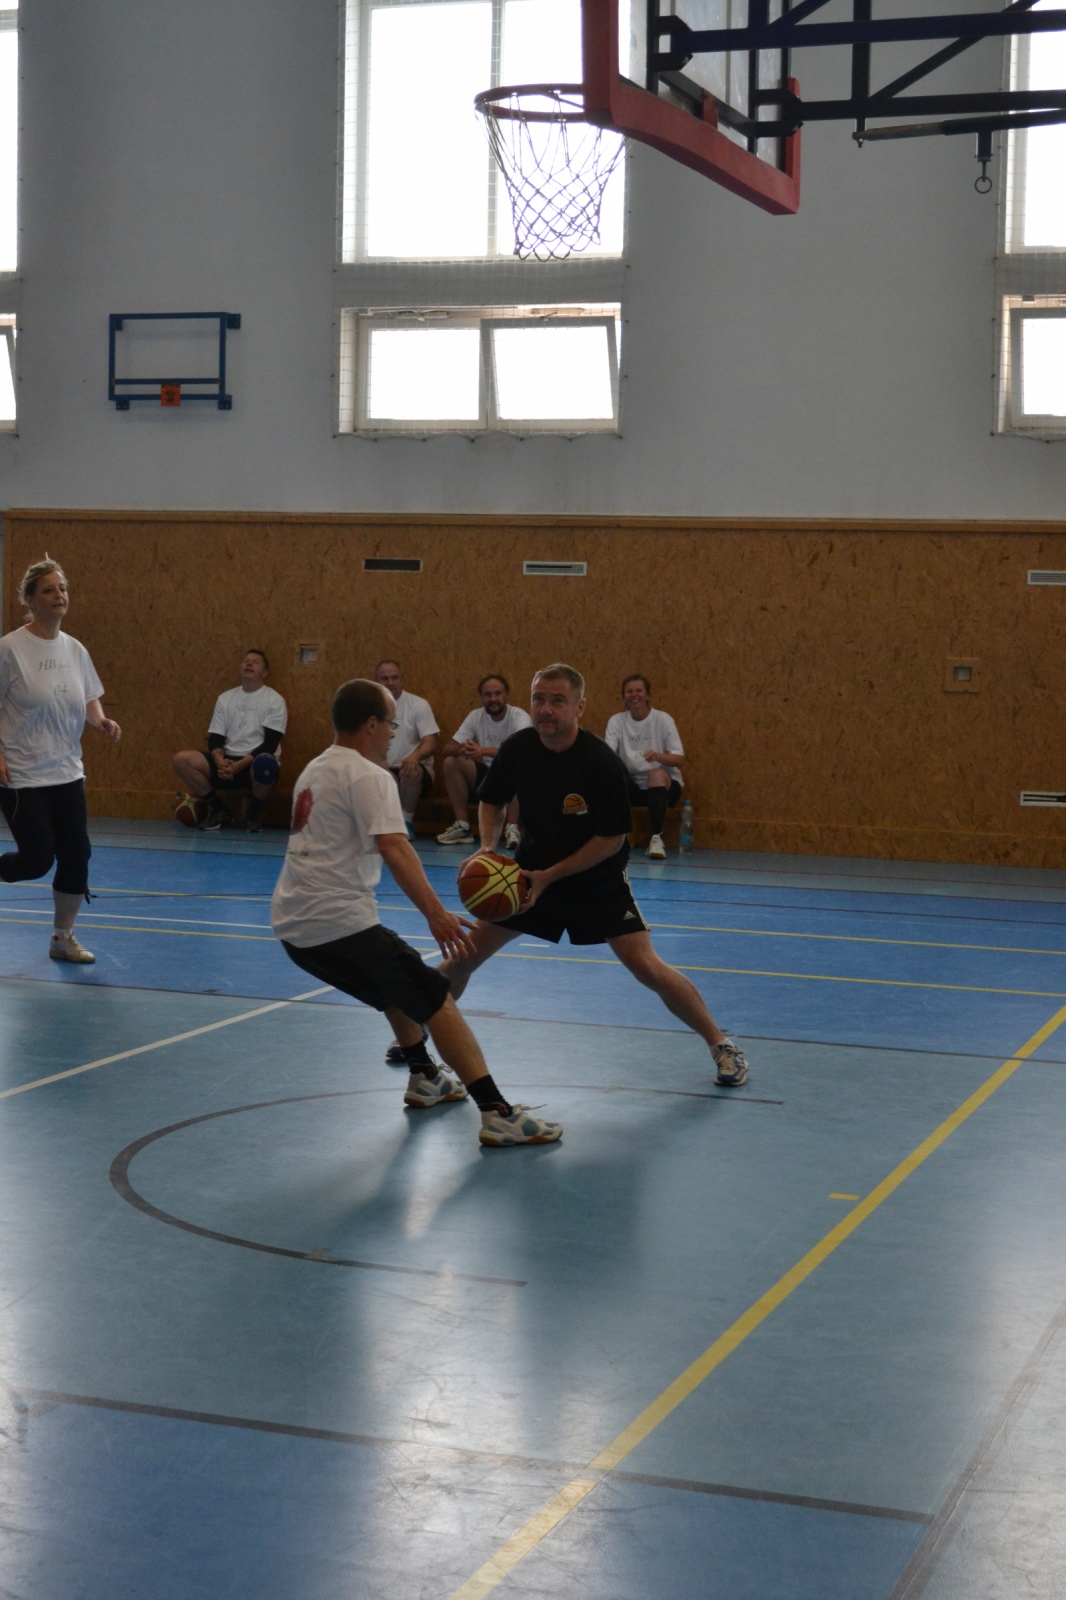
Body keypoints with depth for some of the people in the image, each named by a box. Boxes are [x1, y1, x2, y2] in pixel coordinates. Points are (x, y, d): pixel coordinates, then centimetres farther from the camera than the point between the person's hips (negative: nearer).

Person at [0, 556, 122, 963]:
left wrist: (102, 721, -5)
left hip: (66, 773, 6)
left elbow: (88, 699, 15)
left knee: (76, 855, 3)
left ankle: (63, 938, 20)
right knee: (37, 858, -9)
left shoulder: (75, 650, 5)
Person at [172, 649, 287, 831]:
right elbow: (215, 738, 6)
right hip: (227, 763, 4)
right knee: (182, 760, -19)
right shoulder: (225, 698, 13)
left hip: (255, 763, -4)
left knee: (266, 765, -41)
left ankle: (253, 812, -9)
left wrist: (240, 765, -22)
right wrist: (220, 761, -17)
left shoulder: (274, 700, -1)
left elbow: (270, 744, -10)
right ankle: (217, 809, 0)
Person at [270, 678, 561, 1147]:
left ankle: (424, 1078, 40)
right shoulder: (368, 775, -10)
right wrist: (435, 913, -31)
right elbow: (392, 846, -24)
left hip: (292, 925, 10)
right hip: (338, 921, -10)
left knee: (398, 983, 31)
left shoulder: (315, 770, 18)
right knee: (436, 999, -10)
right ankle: (497, 1115, -18)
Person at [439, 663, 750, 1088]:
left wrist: (549, 877, -23)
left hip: (598, 878, -4)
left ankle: (721, 1046, 2)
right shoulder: (517, 749, -13)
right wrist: (487, 846, -12)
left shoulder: (601, 762, -25)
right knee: (462, 958, 1)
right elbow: (492, 801, 7)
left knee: (647, 968, -15)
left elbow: (611, 840, -20)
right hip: (531, 870, 4)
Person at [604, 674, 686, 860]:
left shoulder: (663, 719, -6)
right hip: (632, 786, 2)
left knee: (656, 774, -36)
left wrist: (658, 756, -33)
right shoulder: (617, 721, 1)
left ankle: (656, 839, -34)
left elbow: (679, 759, -11)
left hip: (664, 785, -2)